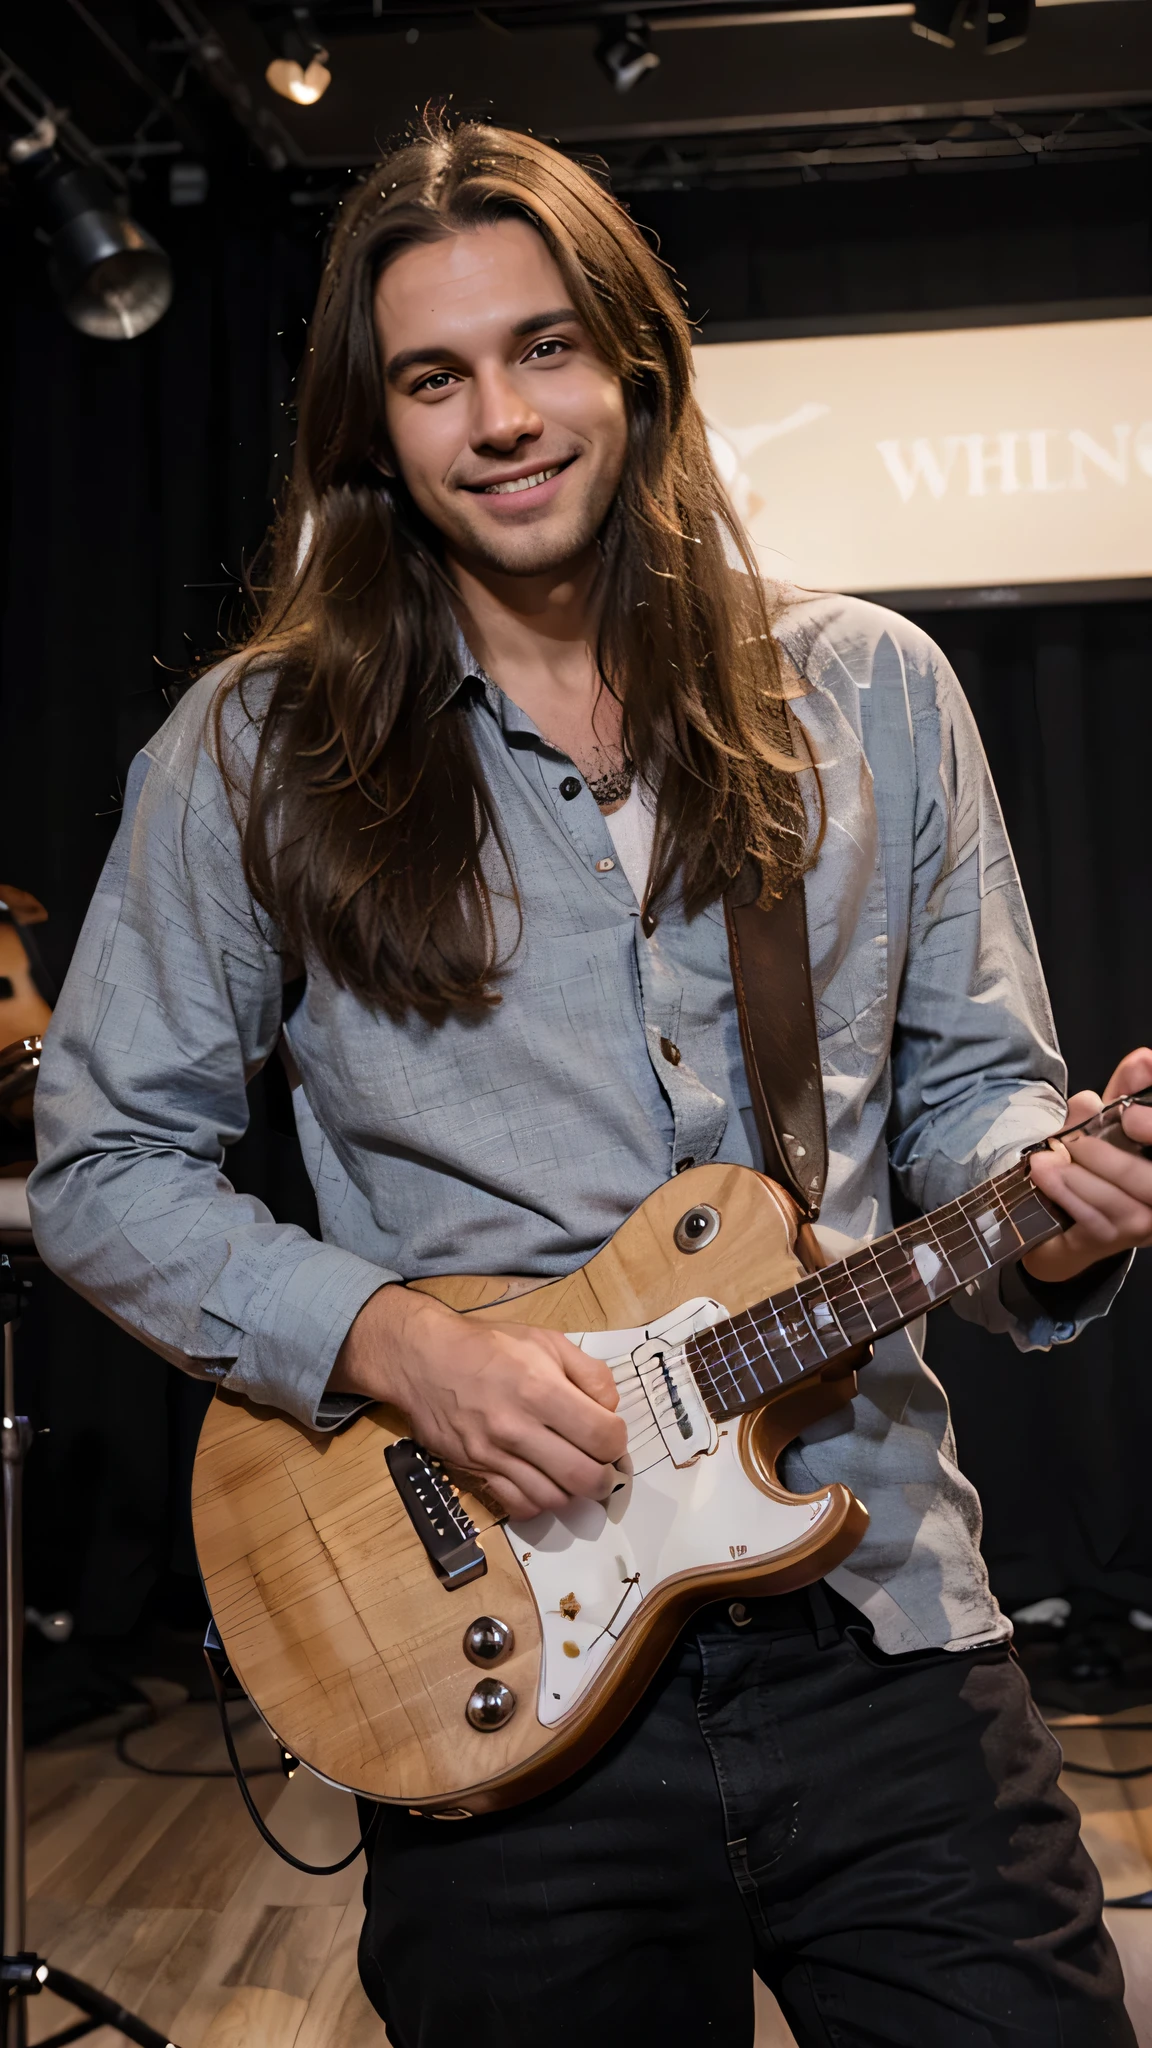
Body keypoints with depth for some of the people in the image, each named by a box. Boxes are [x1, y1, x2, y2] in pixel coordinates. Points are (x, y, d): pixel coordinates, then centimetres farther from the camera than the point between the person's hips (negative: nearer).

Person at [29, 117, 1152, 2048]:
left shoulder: (871, 693, 3)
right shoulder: (259, 753, -2)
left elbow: (971, 1077, 11)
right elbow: (104, 1164, 1)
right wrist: (389, 1341, -13)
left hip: (886, 1634, 2)